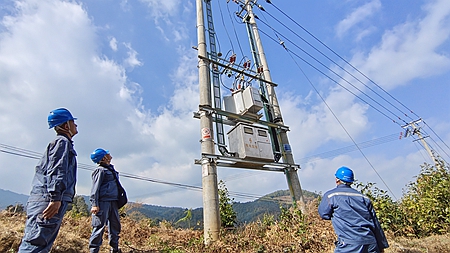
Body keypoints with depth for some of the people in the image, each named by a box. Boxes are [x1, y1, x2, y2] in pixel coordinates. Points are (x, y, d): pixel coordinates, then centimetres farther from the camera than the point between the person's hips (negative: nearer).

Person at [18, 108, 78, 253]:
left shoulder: (61, 142, 26)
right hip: (48, 200, -10)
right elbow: (56, 171, -17)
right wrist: (55, 198, -25)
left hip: (48, 201, 10)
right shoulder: (62, 142, -4)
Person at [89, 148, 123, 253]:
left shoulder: (111, 169, 19)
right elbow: (95, 188, -12)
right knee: (99, 227, -4)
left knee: (115, 226, 12)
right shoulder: (100, 170, -7)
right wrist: (94, 204, -19)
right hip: (103, 202, -9)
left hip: (113, 202, 9)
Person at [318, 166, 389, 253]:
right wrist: (382, 245, 22)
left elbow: (324, 214, 5)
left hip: (350, 245, -5)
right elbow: (375, 223, 15)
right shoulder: (363, 197, 12)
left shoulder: (331, 195, -3)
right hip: (371, 243, 6)